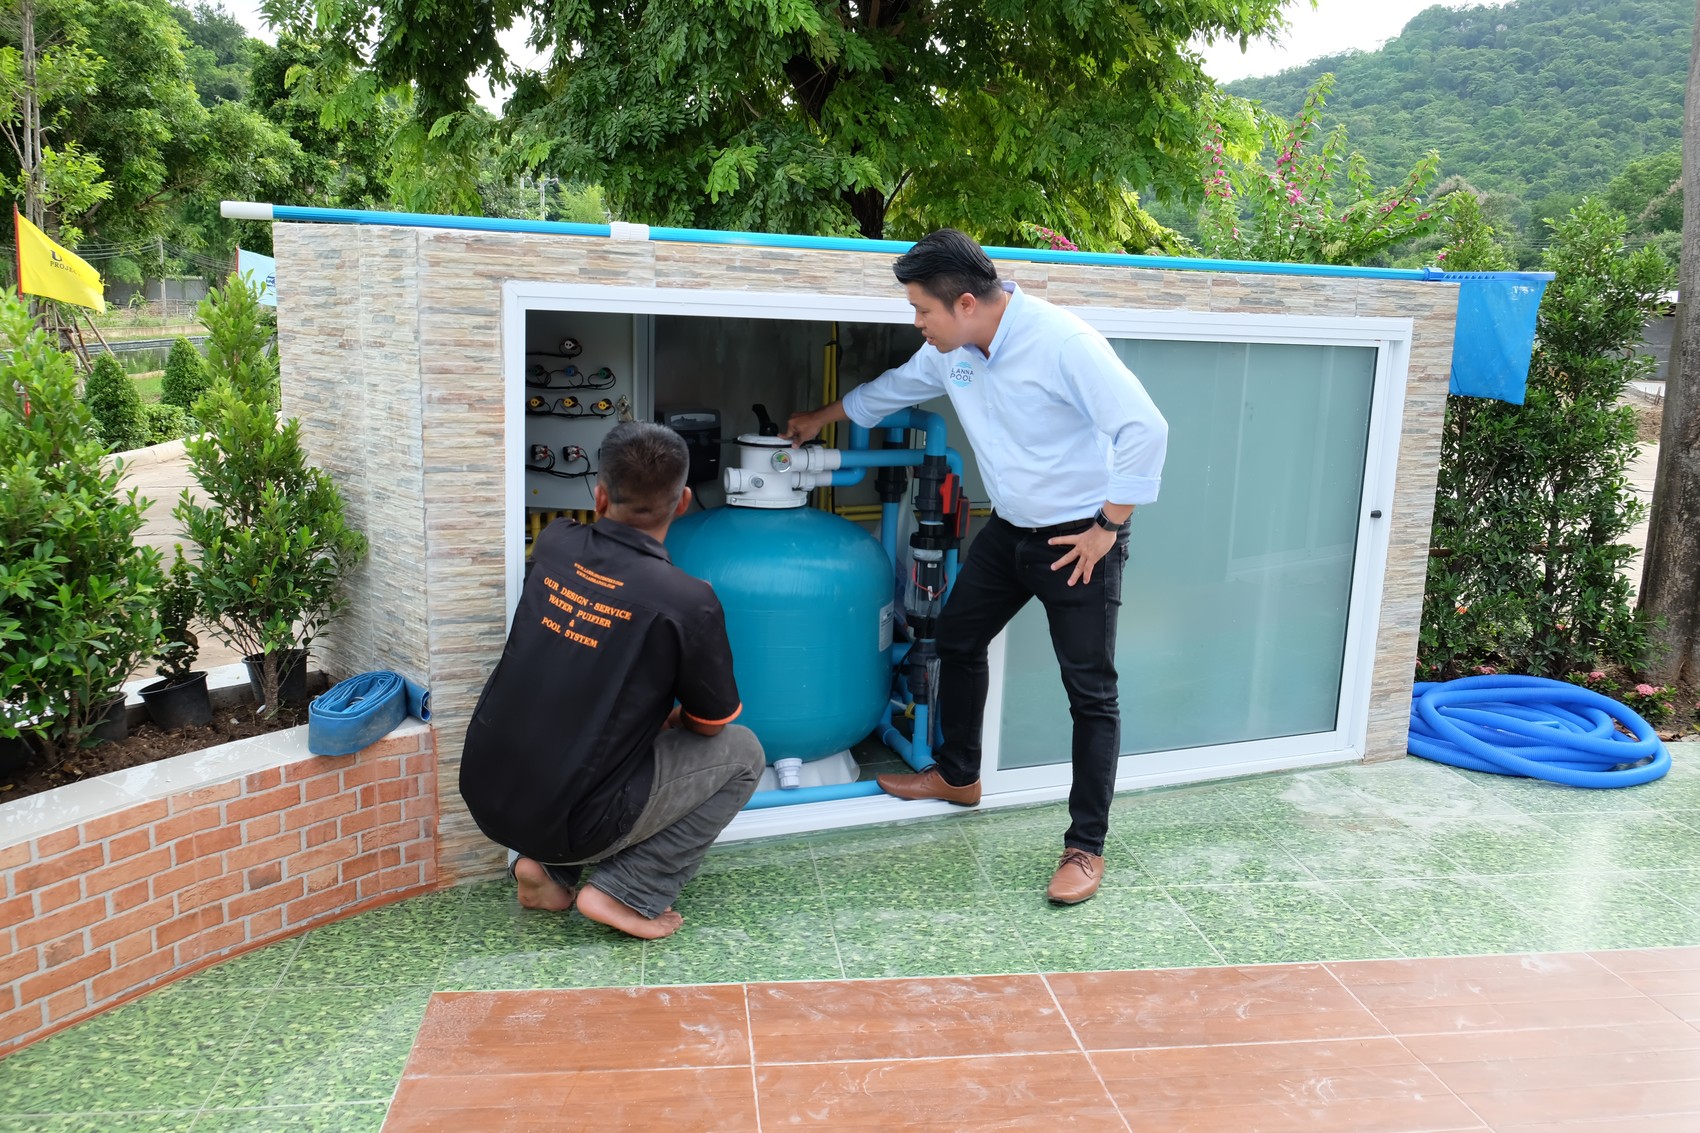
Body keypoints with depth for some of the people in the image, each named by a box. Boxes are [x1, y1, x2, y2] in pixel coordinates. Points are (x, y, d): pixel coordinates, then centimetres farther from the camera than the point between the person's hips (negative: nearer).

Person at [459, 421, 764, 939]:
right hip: (569, 824, -6)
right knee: (743, 752, 10)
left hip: (484, 796, 6)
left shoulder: (554, 544, -3)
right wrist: (673, 718, 21)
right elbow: (710, 725, -1)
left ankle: (544, 866, 18)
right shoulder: (688, 601, -17)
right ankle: (629, 892, 2)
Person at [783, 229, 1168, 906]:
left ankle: (1086, 847, 7)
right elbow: (889, 390, 20)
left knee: (1091, 693, -2)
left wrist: (1107, 529, -22)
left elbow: (1144, 430, -27)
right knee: (958, 639, 19)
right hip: (1009, 527, 8)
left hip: (1078, 538, -8)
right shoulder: (949, 353, -1)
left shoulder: (1061, 342, -26)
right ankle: (957, 774, 40)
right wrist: (819, 420, 32)